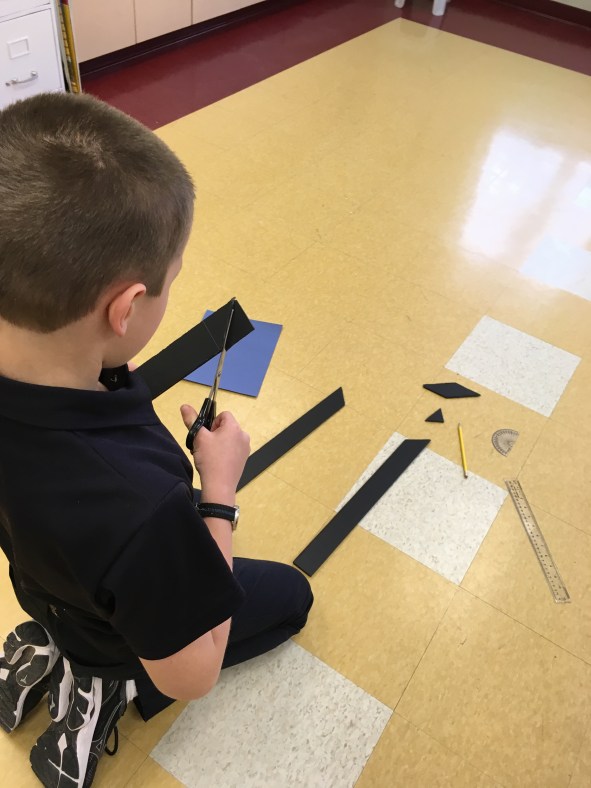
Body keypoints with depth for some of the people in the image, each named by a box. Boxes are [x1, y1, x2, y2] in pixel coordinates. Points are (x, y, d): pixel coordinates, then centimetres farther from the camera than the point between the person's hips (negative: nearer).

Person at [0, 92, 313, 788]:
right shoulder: (140, 507, -49)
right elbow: (189, 677, -28)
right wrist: (219, 490, -25)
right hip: (132, 621, -5)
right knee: (291, 597, 21)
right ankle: (112, 690, 10)